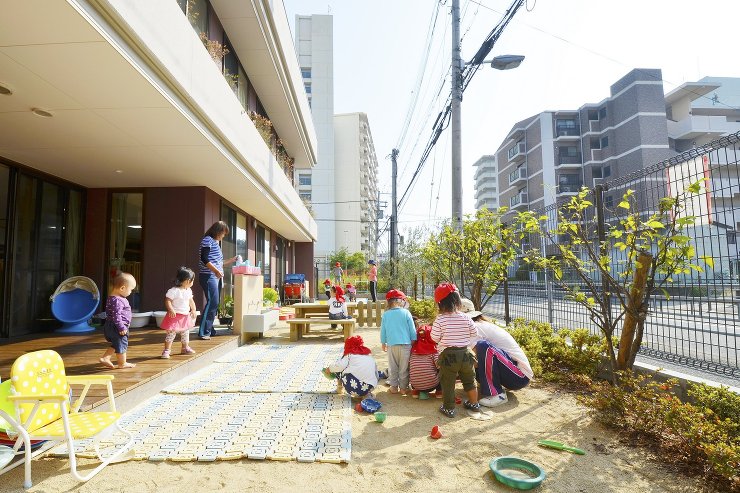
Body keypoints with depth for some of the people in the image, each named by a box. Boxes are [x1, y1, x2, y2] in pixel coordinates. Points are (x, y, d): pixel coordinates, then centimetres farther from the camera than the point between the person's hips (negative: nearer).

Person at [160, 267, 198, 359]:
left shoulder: (189, 291, 7)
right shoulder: (174, 291, -18)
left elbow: (191, 301, 18)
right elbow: (167, 301, -20)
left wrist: (193, 310, 12)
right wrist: (171, 309, -31)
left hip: (186, 316, 8)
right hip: (175, 316, -8)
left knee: (185, 333, 18)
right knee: (171, 333, -6)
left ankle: (185, 348, 32)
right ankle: (166, 350, 3)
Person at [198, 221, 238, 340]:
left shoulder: (215, 242, 21)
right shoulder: (207, 240, -5)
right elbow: (204, 259, -16)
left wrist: (231, 260, 25)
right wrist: (216, 271, -23)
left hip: (216, 277, 9)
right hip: (208, 276, -9)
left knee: (215, 303, 8)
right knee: (212, 302, -14)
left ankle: (209, 330, 15)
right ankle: (203, 332, -9)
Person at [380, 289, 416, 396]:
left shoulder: (385, 315, -2)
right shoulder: (406, 313, -7)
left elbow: (383, 331, 5)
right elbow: (412, 330, -2)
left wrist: (383, 343, 18)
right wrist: (413, 341, 11)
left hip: (391, 345, 2)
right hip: (405, 344, -1)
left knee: (392, 368, 14)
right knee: (404, 368, 9)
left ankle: (393, 387, 20)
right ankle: (403, 388, 16)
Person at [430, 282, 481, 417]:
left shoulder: (440, 319, -16)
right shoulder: (466, 318, -5)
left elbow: (435, 338, -9)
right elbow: (474, 334, 5)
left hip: (448, 355, -4)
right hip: (465, 353, 4)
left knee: (448, 383, 10)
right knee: (469, 380, 22)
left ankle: (449, 409, 20)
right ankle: (474, 404, 38)